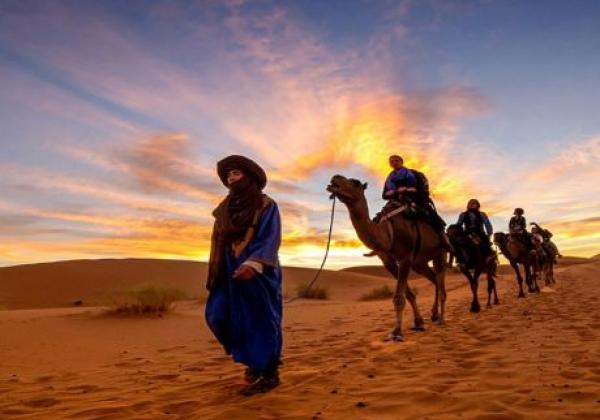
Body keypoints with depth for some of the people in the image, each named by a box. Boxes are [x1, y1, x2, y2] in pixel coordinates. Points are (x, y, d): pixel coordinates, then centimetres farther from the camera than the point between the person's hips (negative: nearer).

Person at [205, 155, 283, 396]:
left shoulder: (266, 205, -4)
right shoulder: (225, 209, 15)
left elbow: (270, 239, -14)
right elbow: (220, 241, 18)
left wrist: (253, 264, -29)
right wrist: (214, 272, 14)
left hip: (259, 273, -6)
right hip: (231, 271, 6)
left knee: (261, 320, -4)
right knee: (218, 315, 0)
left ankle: (268, 373, 6)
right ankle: (252, 357, 19)